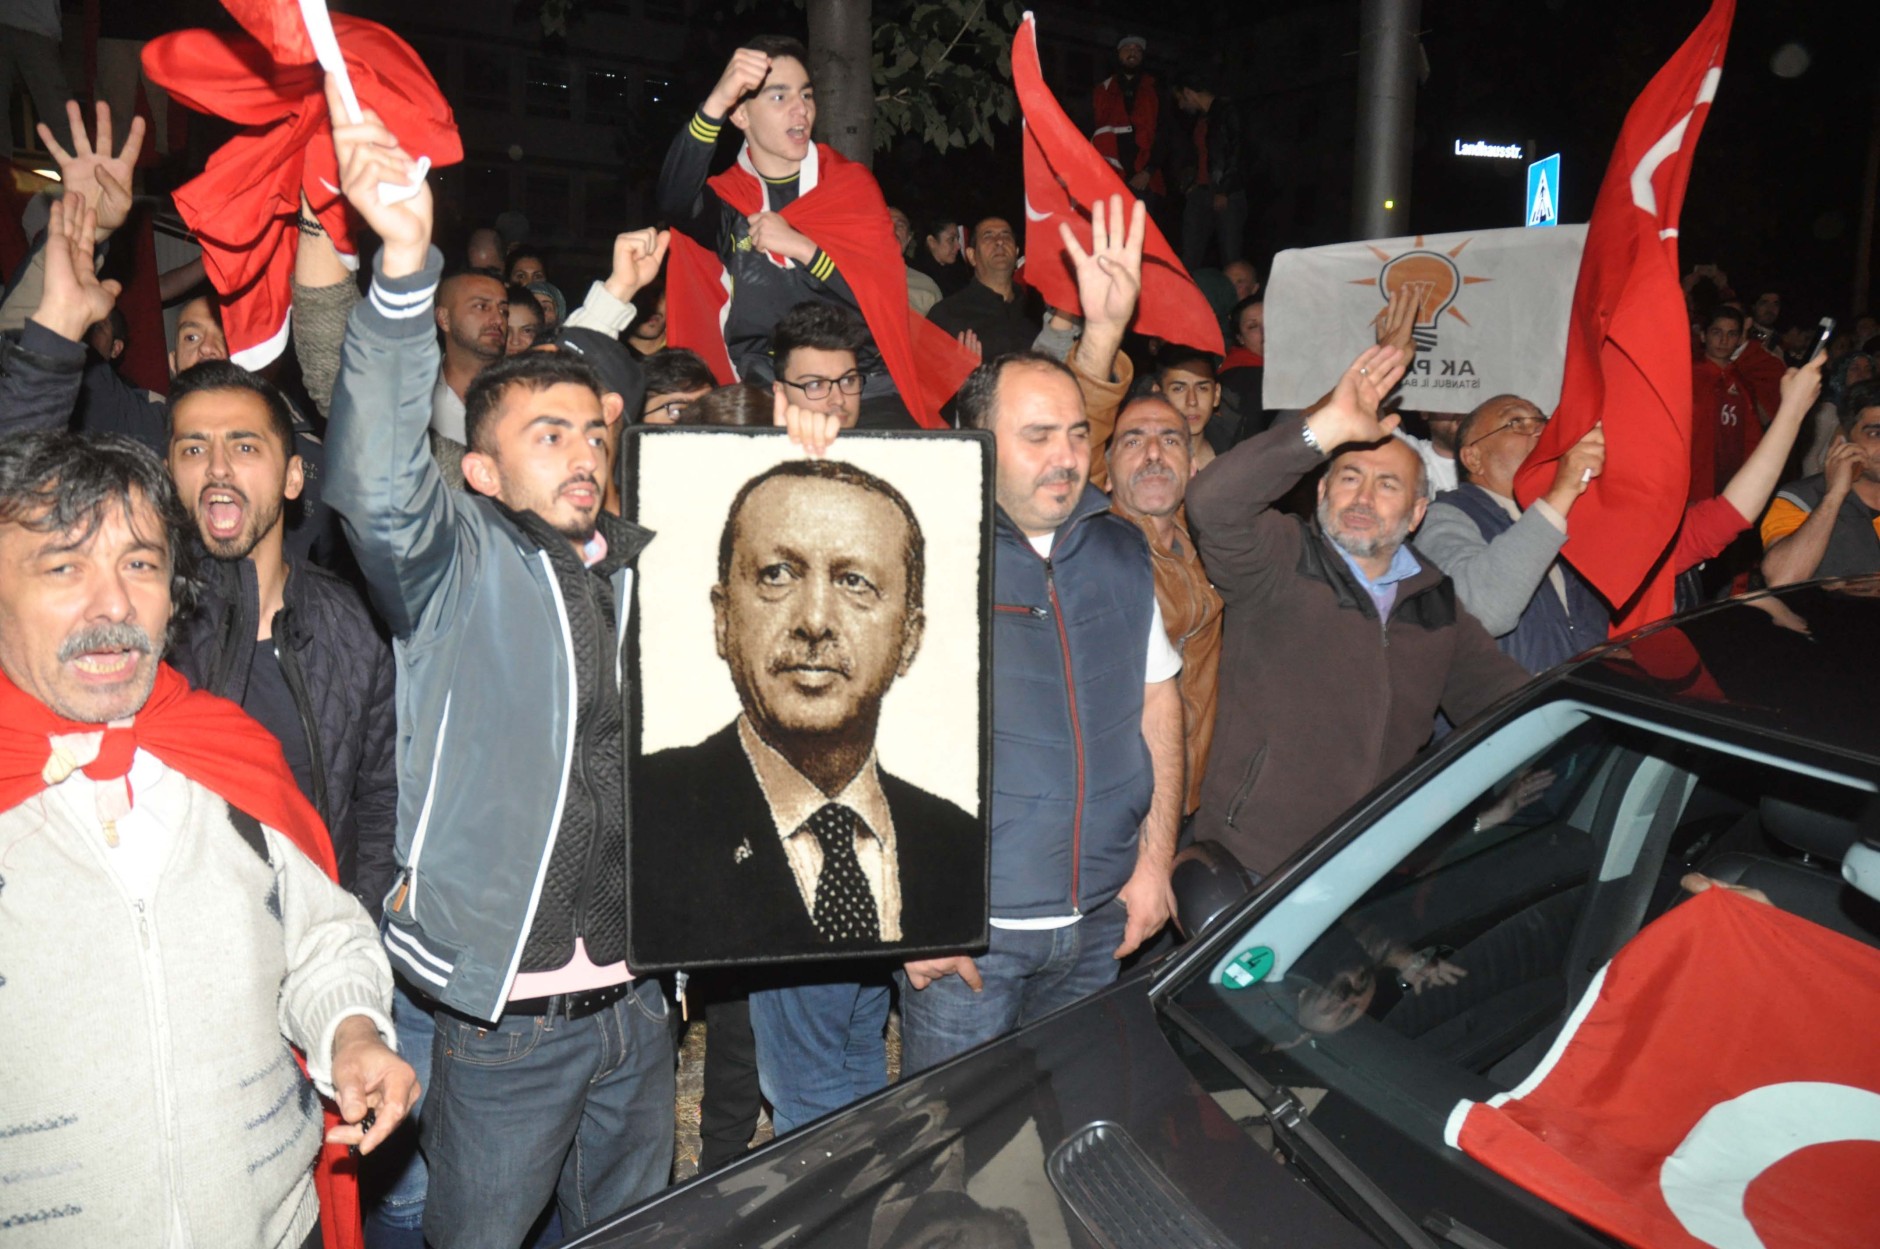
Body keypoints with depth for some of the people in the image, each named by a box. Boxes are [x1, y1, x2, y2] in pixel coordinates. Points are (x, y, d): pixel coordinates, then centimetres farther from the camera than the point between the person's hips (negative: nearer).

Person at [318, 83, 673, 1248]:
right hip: (508, 1013, -5)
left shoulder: (648, 567, 8)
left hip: (640, 998, 5)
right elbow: (380, 484, -28)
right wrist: (406, 261, -39)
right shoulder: (457, 563, -7)